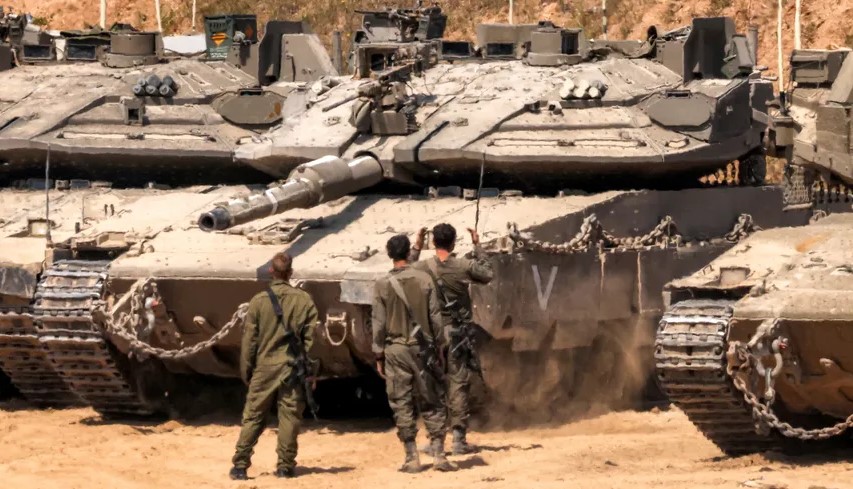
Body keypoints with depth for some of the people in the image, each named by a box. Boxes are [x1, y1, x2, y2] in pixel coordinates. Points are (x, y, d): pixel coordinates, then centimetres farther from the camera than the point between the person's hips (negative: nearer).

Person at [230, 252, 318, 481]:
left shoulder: (259, 301, -4)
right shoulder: (304, 300, -2)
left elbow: (249, 341, -1)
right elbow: (310, 337, -1)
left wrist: (246, 371, 8)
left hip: (264, 368, 0)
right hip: (293, 368, 0)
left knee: (252, 418, 5)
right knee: (289, 418, 6)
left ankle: (240, 466, 2)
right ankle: (285, 466, 5)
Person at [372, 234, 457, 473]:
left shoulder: (383, 285, -4)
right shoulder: (424, 280, -2)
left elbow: (379, 323, -2)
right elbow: (435, 317, 1)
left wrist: (379, 355, 5)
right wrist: (438, 346, 10)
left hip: (396, 349, -1)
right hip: (422, 347, 1)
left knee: (402, 405, 4)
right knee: (431, 402, 7)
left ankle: (412, 458, 1)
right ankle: (439, 454, 1)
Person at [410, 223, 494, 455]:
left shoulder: (423, 268, -6)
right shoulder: (465, 266, -8)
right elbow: (488, 274, 11)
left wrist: (417, 247, 19)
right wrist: (477, 246, 18)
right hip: (458, 333, -1)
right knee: (459, 385, 3)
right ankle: (459, 439, 1)